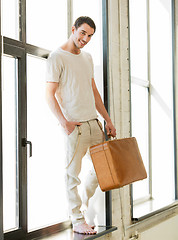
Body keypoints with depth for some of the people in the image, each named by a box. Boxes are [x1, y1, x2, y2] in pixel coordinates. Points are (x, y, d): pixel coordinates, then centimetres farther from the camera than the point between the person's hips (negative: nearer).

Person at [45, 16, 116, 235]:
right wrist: (64, 122, -24)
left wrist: (107, 119, 16)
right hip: (74, 125, -8)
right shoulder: (57, 57, -6)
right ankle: (77, 221, 7)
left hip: (93, 122, 8)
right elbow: (50, 95, -12)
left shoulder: (87, 57, 17)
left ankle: (86, 204, 30)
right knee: (73, 172, -1)